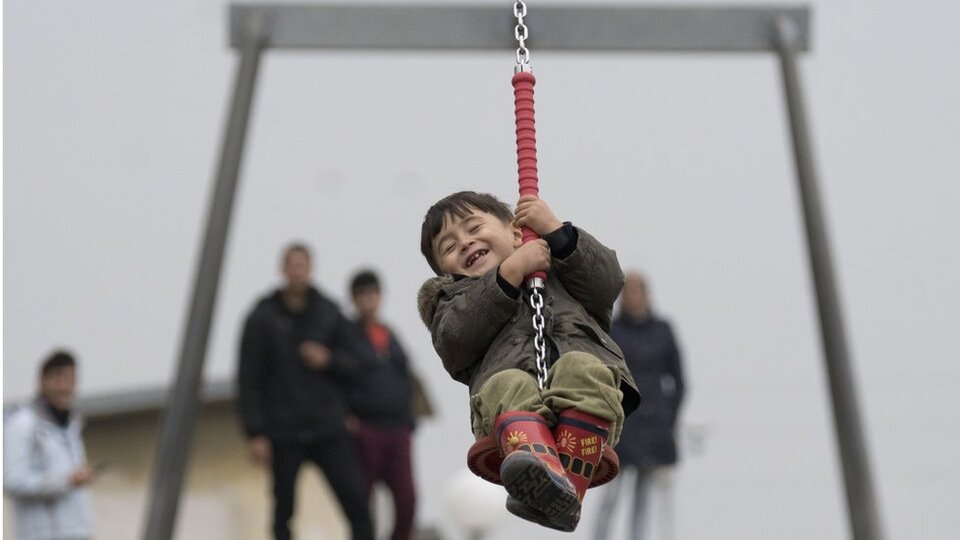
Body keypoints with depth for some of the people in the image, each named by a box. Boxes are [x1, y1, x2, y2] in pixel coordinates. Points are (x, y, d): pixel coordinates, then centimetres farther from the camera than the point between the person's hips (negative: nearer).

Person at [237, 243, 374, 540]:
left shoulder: (330, 313, 7)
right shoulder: (262, 317, 1)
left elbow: (354, 367, 11)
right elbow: (249, 379, -1)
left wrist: (329, 360, -11)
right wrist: (256, 434, -7)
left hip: (329, 429, 2)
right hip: (284, 434, -1)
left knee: (356, 503, -5)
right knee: (283, 512, 5)